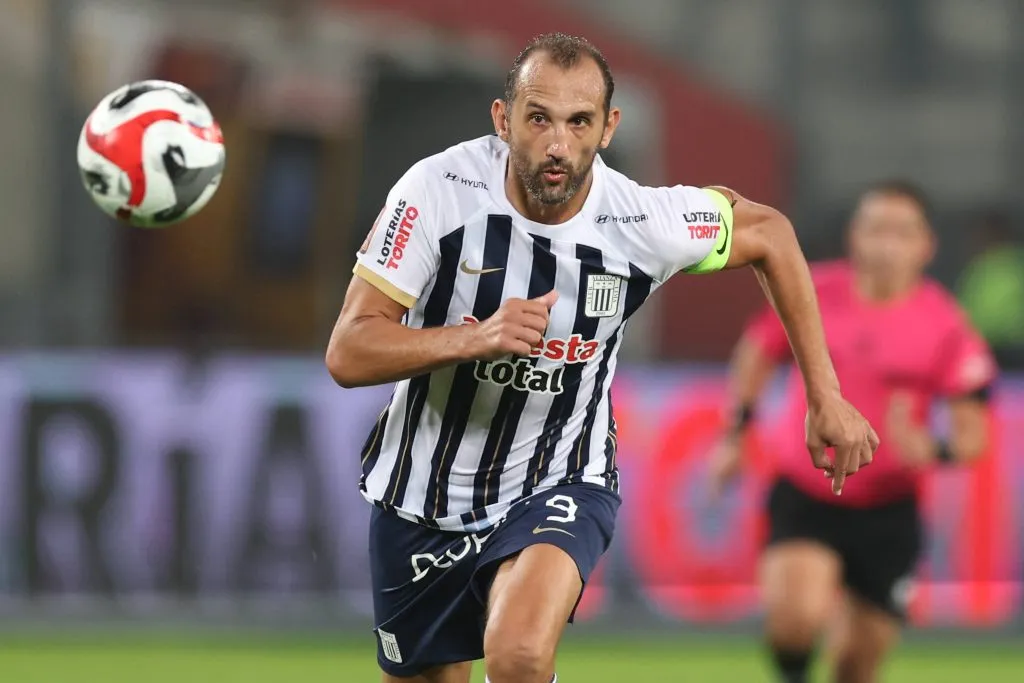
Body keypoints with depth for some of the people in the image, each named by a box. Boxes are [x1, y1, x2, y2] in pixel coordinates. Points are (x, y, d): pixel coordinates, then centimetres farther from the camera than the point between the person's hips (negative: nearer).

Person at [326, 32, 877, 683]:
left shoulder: (646, 224, -17)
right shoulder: (440, 190, -21)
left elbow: (769, 234, 4)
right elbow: (348, 355, -20)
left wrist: (826, 397, 3)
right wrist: (476, 339, -37)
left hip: (557, 484, -1)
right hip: (423, 494, 1)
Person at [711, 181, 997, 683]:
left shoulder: (946, 327, -11)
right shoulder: (812, 293, -6)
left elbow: (973, 435, -9)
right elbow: (758, 350, 14)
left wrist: (932, 450, -31)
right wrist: (734, 436, 14)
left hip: (886, 511, 0)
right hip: (803, 495, 0)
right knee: (800, 612, -26)